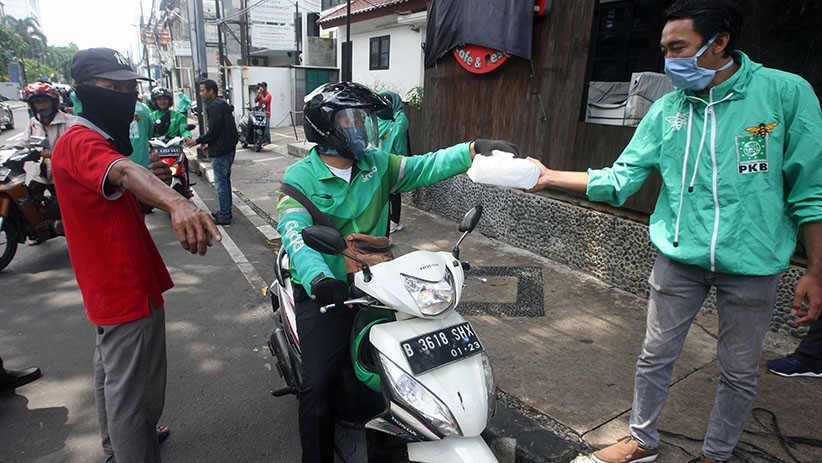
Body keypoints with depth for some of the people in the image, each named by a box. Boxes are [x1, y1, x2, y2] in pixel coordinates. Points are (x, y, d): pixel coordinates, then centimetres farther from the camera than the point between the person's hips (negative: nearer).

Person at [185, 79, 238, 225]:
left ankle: (224, 216, 2)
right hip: (229, 148, 10)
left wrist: (197, 141, -9)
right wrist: (209, 143, 20)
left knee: (220, 183, -4)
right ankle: (226, 211, 26)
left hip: (220, 151, -10)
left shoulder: (214, 106, -16)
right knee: (225, 180, 17)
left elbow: (213, 131, -21)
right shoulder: (223, 103, 15)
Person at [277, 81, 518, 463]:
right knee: (319, 384, -7)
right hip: (324, 294, -4)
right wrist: (317, 277, -44)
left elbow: (425, 167, -5)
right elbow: (295, 233, -25)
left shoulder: (377, 165, 5)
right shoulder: (299, 179, -9)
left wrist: (473, 150, -20)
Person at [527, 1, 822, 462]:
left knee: (739, 373, 14)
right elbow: (620, 179, -1)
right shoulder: (667, 109, 1)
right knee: (656, 357, 13)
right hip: (680, 259, 2)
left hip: (752, 265, -2)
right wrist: (550, 176, -10)